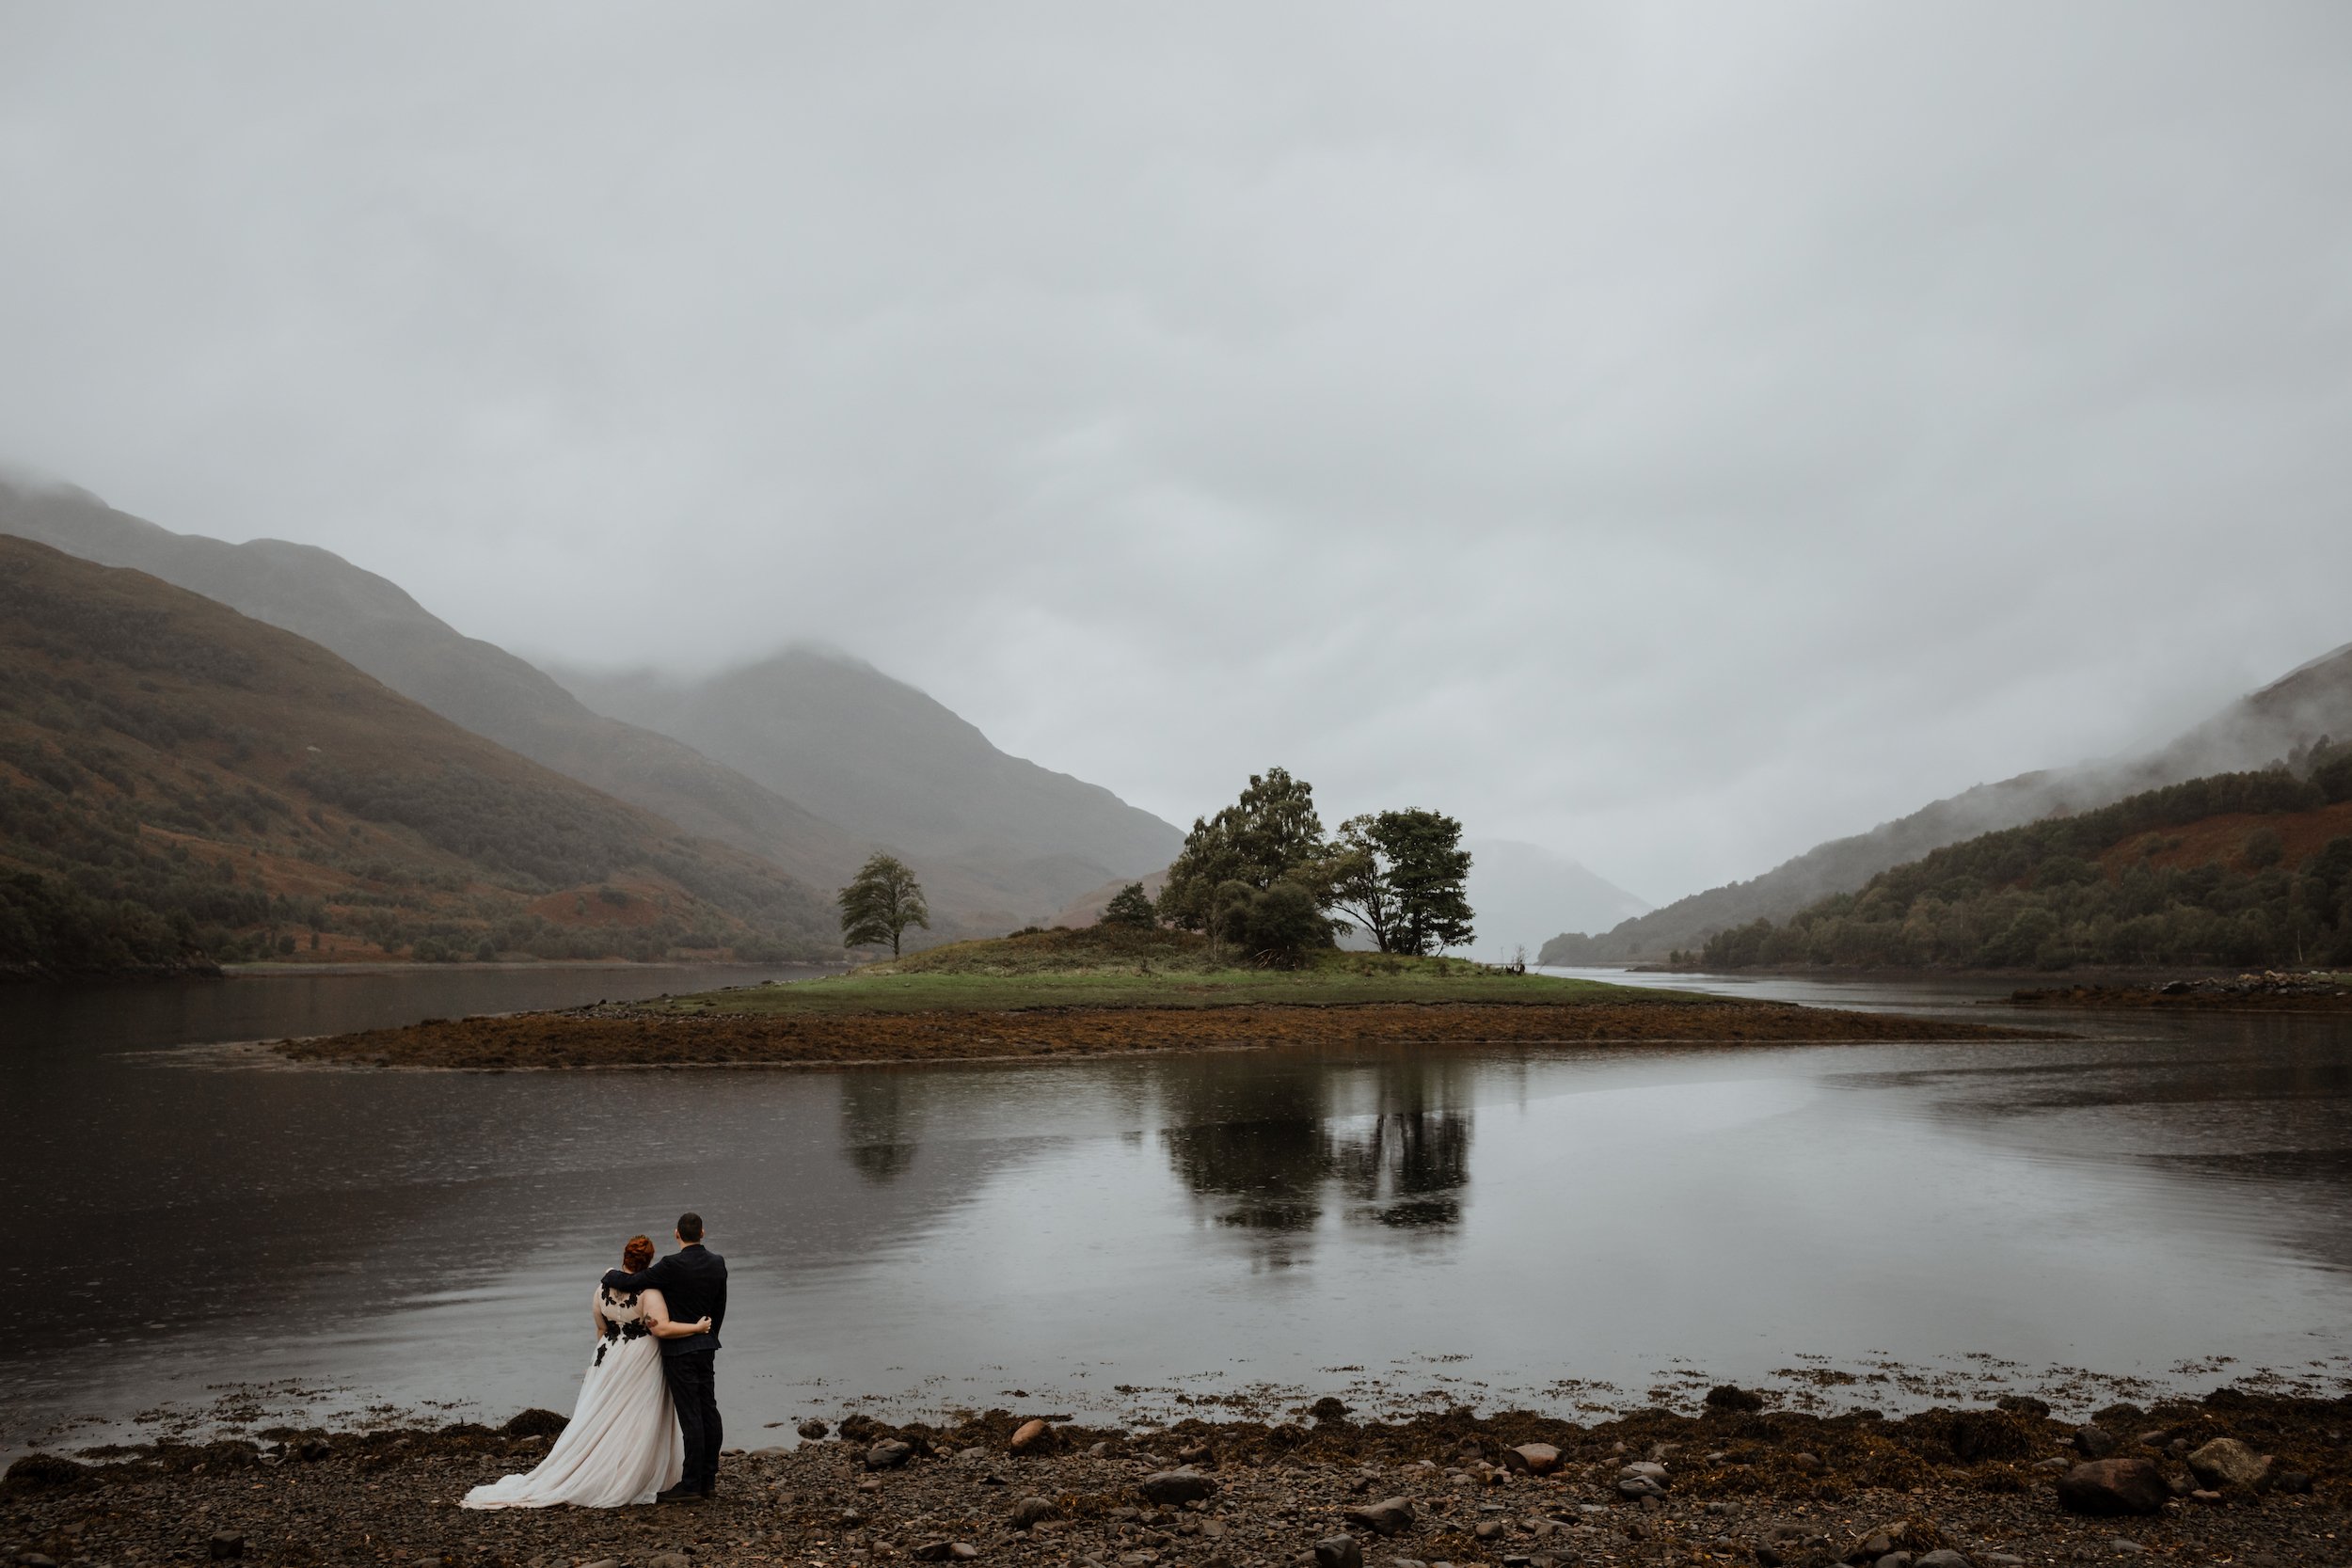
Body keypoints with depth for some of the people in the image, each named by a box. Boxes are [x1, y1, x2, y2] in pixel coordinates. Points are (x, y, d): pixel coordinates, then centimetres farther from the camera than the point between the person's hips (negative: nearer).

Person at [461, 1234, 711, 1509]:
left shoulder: (603, 1287, -1)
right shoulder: (648, 1291, -19)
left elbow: (601, 1328, 11)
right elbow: (662, 1328, -29)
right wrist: (697, 1327, -19)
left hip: (608, 1359, 6)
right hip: (640, 1365, -6)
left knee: (601, 1421, 15)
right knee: (633, 1426, 4)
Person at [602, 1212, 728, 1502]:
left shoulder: (672, 1265, -18)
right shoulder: (717, 1263, 2)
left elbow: (629, 1282, -15)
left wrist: (610, 1274, 6)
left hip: (678, 1350, -7)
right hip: (706, 1347, 7)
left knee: (691, 1418, -5)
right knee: (708, 1412, 10)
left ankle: (691, 1485, 0)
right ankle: (708, 1479, 18)